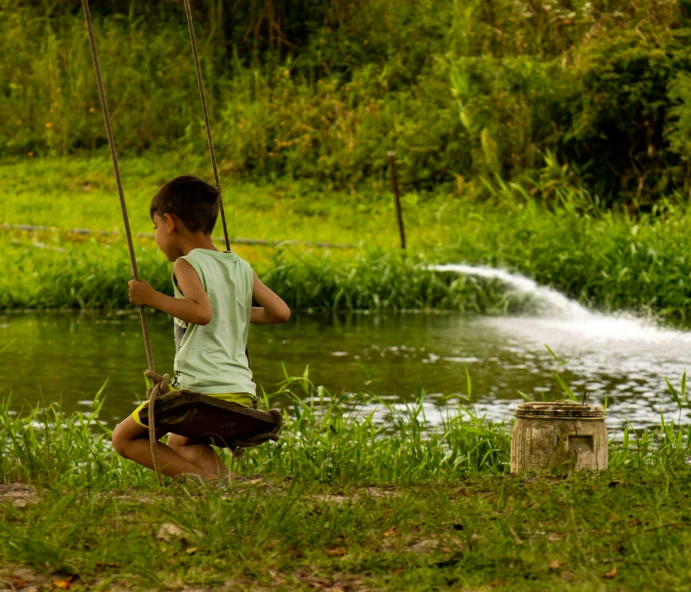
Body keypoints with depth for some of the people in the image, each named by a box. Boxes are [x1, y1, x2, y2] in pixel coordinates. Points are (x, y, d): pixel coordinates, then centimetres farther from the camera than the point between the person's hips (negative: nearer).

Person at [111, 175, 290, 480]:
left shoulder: (187, 265, -7)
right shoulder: (242, 268, 12)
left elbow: (201, 311, -25)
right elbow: (281, 312, 13)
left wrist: (153, 298, -15)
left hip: (199, 389, -8)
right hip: (242, 393, 8)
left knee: (124, 438, 8)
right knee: (179, 444, 32)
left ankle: (200, 476, -12)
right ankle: (220, 471, 1)